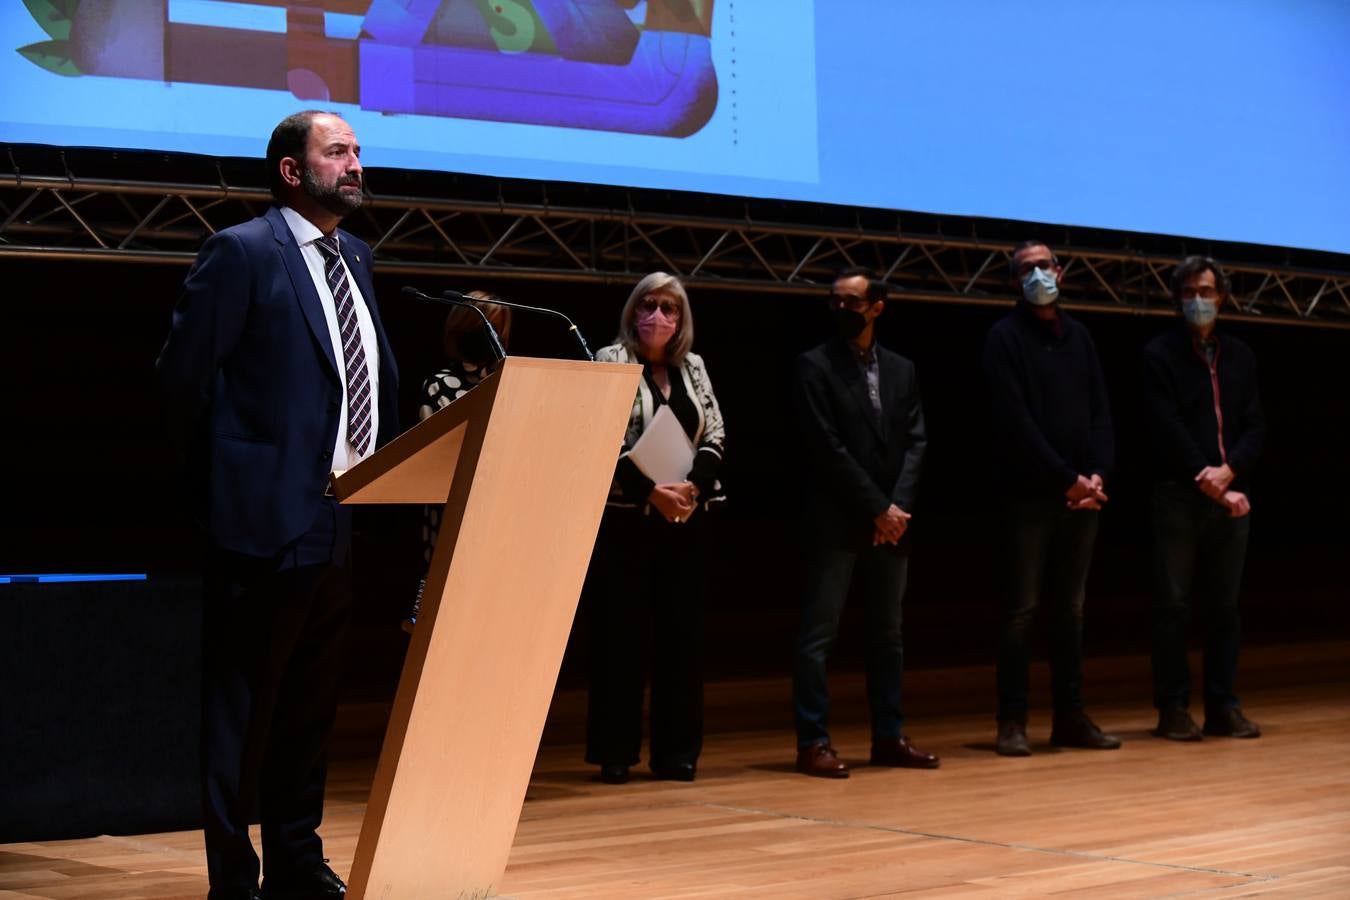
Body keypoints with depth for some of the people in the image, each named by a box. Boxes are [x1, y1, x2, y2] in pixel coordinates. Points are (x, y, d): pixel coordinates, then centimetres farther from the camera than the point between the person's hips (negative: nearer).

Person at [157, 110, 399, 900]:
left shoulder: (355, 259, 15)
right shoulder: (242, 253, -8)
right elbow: (183, 375, -9)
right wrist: (226, 482, -1)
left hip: (343, 521, 7)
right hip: (268, 516, -7)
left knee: (312, 703, 14)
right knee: (243, 704, 0)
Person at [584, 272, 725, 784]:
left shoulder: (693, 368, 13)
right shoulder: (609, 363, -1)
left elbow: (715, 435, 7)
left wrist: (693, 485, -11)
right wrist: (650, 491, -17)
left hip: (683, 518, 5)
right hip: (624, 517, -5)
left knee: (682, 632, 5)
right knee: (619, 632, -2)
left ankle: (677, 751, 11)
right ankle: (615, 752, 4)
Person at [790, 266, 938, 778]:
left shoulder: (901, 370, 13)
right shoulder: (815, 367, -3)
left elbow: (915, 442, 7)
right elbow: (826, 447, -10)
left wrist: (897, 507, -8)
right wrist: (876, 507, -13)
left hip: (891, 523, 5)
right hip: (835, 523, -5)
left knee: (888, 633, 10)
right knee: (819, 634, -4)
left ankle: (888, 737, 17)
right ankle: (813, 742, -1)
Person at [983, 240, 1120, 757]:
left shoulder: (1078, 336, 14)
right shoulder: (1005, 337, -2)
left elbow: (1100, 412, 10)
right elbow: (1016, 421, -11)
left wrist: (1098, 474, -6)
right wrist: (1067, 478, -13)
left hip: (1084, 494, 5)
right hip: (1030, 494, -5)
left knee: (1071, 608, 9)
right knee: (1023, 608, -3)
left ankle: (1070, 716, 14)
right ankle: (1012, 722, 1)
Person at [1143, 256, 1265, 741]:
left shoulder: (1240, 356, 14)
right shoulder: (1160, 355, 1)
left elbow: (1255, 425, 8)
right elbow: (1167, 428, -7)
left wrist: (1228, 471, -10)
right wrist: (1207, 482, -13)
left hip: (1230, 494, 4)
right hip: (1178, 497, -4)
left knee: (1226, 605, 6)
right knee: (1174, 605, -1)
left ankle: (1222, 706, 12)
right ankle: (1173, 709, 3)